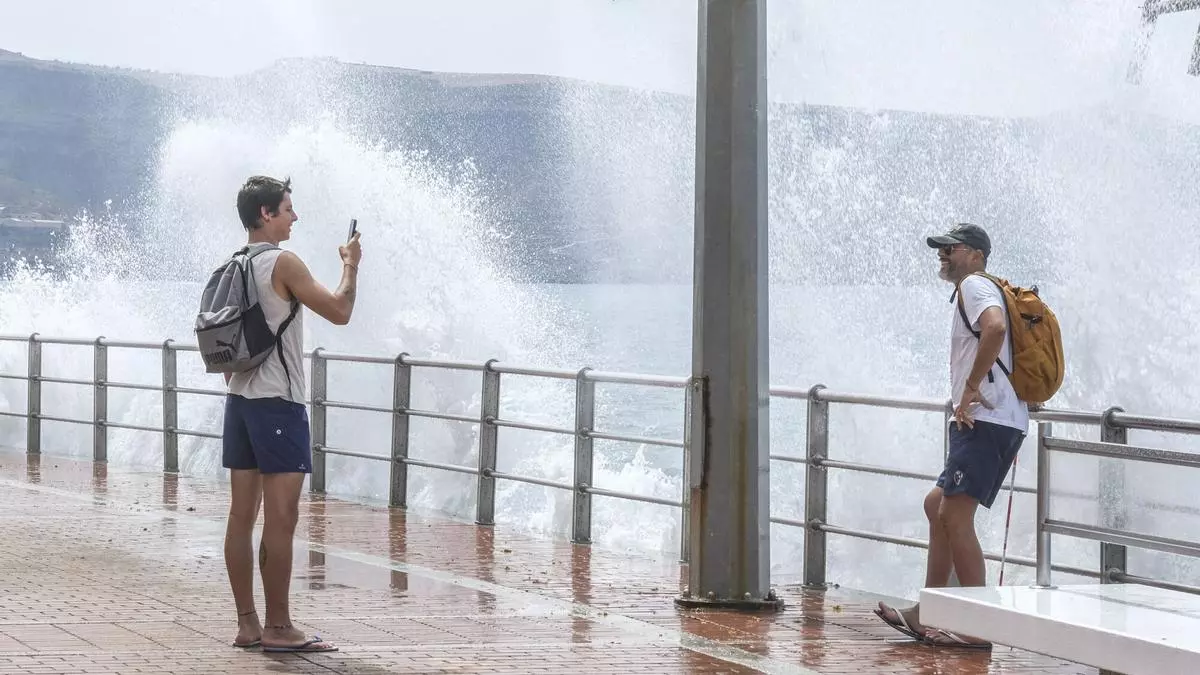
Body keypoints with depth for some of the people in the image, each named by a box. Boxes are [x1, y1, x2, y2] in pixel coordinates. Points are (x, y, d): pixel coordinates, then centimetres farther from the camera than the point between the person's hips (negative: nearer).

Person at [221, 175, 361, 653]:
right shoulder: (283, 264, -13)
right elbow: (339, 312, -12)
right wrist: (351, 266, 4)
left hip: (239, 399, 8)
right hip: (278, 403, -8)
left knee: (242, 516, 7)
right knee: (280, 519, -6)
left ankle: (247, 624, 10)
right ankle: (278, 628, -4)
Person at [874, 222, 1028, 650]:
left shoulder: (974, 286, -6)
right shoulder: (978, 291, 26)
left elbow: (995, 327, -28)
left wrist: (972, 388, -21)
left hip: (987, 421, -11)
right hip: (994, 422, 11)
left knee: (955, 516, -13)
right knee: (937, 506, 17)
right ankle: (927, 614, 20)